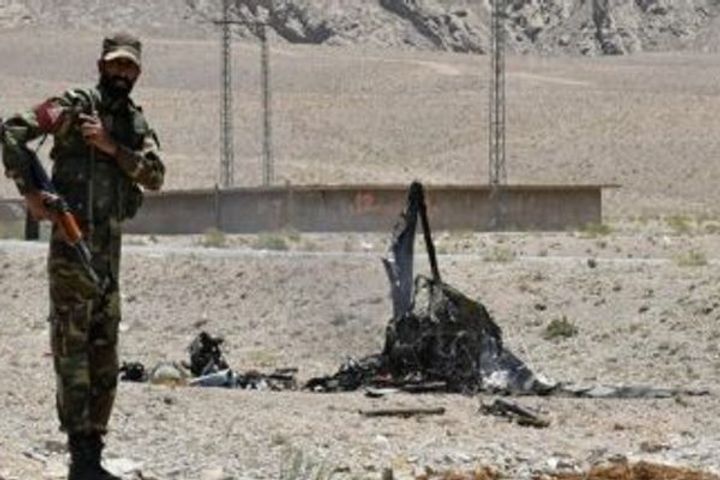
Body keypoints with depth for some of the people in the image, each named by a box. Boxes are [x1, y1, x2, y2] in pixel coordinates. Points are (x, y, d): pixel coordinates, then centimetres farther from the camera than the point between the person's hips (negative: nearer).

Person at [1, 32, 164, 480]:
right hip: (73, 240, -7)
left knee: (105, 359, 9)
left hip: (110, 246, 7)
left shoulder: (137, 124, 14)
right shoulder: (74, 105, -4)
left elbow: (155, 175, -1)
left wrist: (112, 147, -14)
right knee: (72, 346, -8)